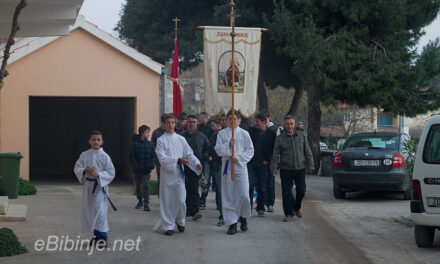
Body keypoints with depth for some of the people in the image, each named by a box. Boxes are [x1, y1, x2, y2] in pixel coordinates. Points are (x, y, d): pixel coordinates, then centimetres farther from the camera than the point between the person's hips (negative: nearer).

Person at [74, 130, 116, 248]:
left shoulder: (104, 156, -5)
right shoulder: (84, 155, 5)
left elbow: (111, 173, -6)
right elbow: (76, 168, 4)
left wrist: (98, 174, -20)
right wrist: (85, 170, -16)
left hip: (100, 186, -4)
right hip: (87, 185, 5)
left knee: (99, 210, -11)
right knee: (88, 210, 8)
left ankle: (102, 235, -5)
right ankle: (96, 235, 20)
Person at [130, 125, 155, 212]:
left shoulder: (150, 144, 4)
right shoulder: (135, 144, -5)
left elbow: (153, 156, 6)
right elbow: (132, 157, -4)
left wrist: (151, 165, -8)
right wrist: (135, 166, -13)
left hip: (146, 170, 0)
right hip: (137, 170, 0)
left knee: (146, 186, -8)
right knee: (138, 186, 12)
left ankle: (146, 203, -6)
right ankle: (140, 201, 27)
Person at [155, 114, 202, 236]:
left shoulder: (181, 139, 8)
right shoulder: (161, 140, -1)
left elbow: (189, 154, 7)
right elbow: (162, 159, -11)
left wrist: (196, 163, -11)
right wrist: (178, 160, -22)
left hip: (179, 173, 2)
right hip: (167, 174, -2)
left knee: (180, 200, -3)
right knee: (167, 201, 1)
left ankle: (180, 222, 20)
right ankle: (168, 226, 12)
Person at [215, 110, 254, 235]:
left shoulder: (244, 134, 5)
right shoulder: (222, 133, 8)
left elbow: (250, 151, 2)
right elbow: (218, 150, 1)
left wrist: (238, 157, -11)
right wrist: (228, 145, -15)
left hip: (241, 166, -1)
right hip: (227, 167, 1)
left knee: (243, 195, -8)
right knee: (228, 196, 0)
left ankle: (243, 218, 17)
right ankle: (232, 223, 5)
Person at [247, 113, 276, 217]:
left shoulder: (271, 134, 1)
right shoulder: (251, 130, 5)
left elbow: (274, 150, 5)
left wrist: (267, 160, -3)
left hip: (263, 164, -1)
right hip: (251, 163, 1)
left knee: (261, 188, 5)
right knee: (249, 186, -8)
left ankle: (260, 208, 17)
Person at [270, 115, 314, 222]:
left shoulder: (301, 136, 7)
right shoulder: (280, 138, 1)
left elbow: (308, 152, 9)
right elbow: (275, 155, 0)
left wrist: (310, 166, 2)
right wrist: (273, 169, -7)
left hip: (300, 169, 1)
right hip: (286, 169, -1)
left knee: (301, 190, -1)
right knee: (286, 192, -1)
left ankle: (297, 208, 26)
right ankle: (289, 213, 8)